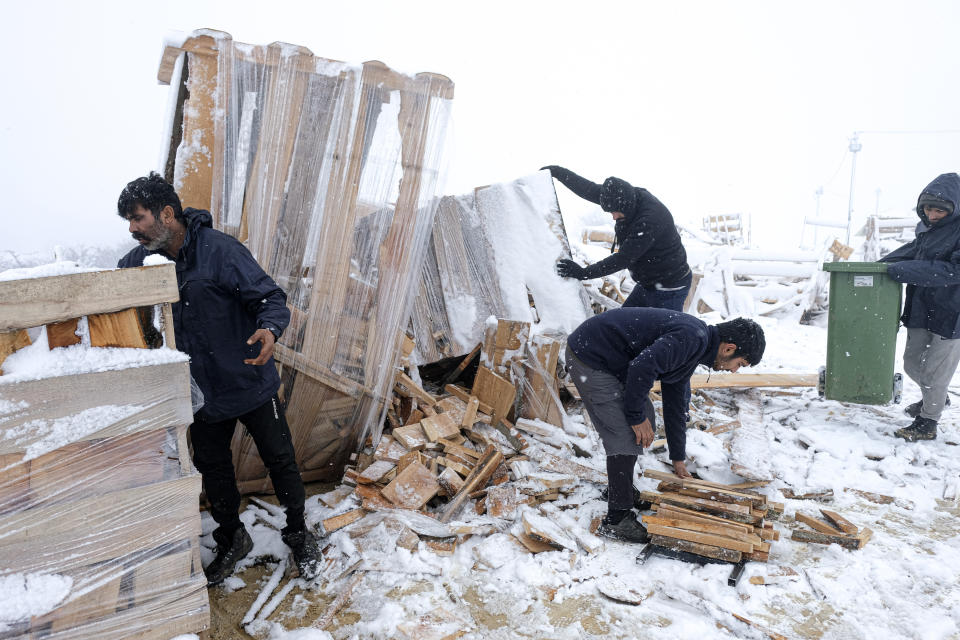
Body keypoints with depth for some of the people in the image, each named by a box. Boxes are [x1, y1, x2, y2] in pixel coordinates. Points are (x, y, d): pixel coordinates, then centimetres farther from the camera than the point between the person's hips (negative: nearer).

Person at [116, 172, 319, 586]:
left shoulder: (220, 250, -20)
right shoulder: (140, 261, -2)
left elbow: (269, 296, -20)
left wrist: (270, 329, -40)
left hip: (250, 385, -5)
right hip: (201, 393, 6)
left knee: (279, 459, 8)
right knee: (211, 467, 18)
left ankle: (299, 534, 31)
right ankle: (232, 540, 42)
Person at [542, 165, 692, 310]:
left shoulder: (651, 219, -32)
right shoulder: (629, 197, -7)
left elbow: (624, 259, -29)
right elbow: (590, 189, 1)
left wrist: (583, 273, -24)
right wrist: (558, 172, 2)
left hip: (669, 288, -9)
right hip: (648, 282, 9)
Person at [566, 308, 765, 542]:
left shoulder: (691, 346, 14)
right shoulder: (692, 338, -19)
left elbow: (676, 404, 22)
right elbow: (642, 367, -29)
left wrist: (678, 459, 28)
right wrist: (636, 416, -14)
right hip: (589, 357, -10)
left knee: (645, 420, 17)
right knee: (626, 435, -8)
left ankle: (620, 487, 32)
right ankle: (616, 520, 2)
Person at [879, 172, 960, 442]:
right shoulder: (927, 228, 5)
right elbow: (913, 250, 21)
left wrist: (906, 270, -30)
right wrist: (881, 264, 9)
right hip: (921, 310, 7)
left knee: (935, 370, 5)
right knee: (913, 364, 19)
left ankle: (927, 423, 22)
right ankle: (935, 398, 47)